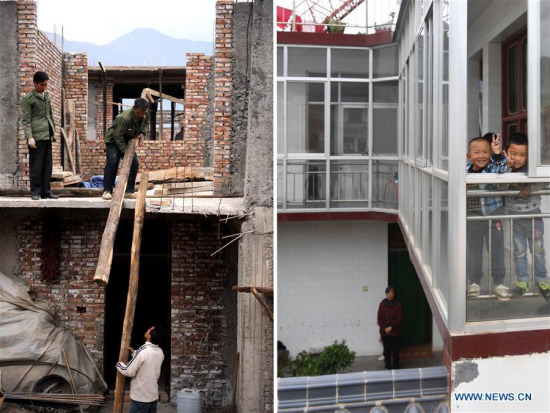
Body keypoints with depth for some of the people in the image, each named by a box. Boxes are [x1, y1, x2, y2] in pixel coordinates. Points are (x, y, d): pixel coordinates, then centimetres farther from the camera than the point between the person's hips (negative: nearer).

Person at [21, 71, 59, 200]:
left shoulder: (46, 96, 17)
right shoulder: (27, 99, -4)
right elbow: (25, 120, -9)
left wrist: (53, 131, 18)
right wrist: (29, 137, -17)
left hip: (47, 136, 7)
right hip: (36, 136, -7)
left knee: (47, 165, 6)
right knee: (36, 166, -5)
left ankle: (46, 192, 10)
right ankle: (35, 192, 1)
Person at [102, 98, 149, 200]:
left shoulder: (144, 115, -13)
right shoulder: (124, 118, -36)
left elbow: (146, 123, 11)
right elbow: (117, 136, -29)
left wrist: (143, 132, -10)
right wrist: (125, 152, -29)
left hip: (127, 141, 7)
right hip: (113, 140, -7)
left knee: (134, 163, -5)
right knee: (112, 162, -22)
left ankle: (129, 191, 3)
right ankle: (107, 190, -17)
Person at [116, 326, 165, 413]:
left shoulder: (142, 351, -22)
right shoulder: (160, 352, 2)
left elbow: (129, 372, -15)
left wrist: (119, 365, 3)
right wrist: (134, 353, 24)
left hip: (141, 397, -7)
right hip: (153, 395, 7)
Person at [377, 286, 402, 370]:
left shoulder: (398, 305, -5)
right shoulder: (382, 304, -1)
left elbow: (399, 319, -6)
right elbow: (380, 318, 0)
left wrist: (391, 327, -14)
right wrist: (384, 328, -12)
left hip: (395, 332, -1)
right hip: (385, 332, 1)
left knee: (395, 350, 3)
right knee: (387, 350, 7)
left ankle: (396, 366, 15)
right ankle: (388, 366, 19)